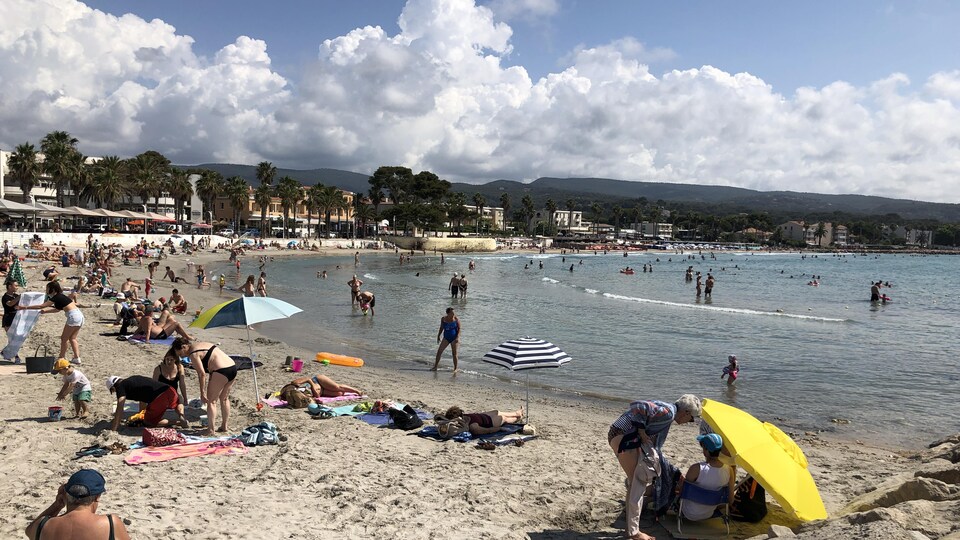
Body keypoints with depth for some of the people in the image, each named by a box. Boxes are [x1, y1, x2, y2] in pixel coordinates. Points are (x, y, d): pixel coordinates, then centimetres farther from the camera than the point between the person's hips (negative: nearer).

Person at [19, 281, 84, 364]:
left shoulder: (56, 298, -6)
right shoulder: (61, 296, 20)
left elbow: (41, 306, -7)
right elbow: (58, 309, 32)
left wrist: (25, 307, -3)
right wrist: (46, 311, 28)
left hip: (73, 316, -9)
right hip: (79, 315, 9)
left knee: (64, 338, 4)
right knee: (72, 338, 12)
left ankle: (61, 358, 12)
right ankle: (77, 358, 8)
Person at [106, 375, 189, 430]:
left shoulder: (120, 386, 8)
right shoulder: (134, 378, 30)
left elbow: (120, 408, -2)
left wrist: (114, 429, 0)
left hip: (158, 399, -7)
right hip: (169, 390, 7)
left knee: (148, 423, 18)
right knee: (178, 404, 39)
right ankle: (181, 416, 7)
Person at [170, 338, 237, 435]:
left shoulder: (194, 354, -7)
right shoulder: (200, 344, 20)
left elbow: (202, 374, -12)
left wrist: (202, 393, -10)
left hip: (221, 371, -9)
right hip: (233, 367, 9)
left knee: (211, 401, 4)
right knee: (224, 399, 22)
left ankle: (210, 430, 6)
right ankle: (224, 426, 30)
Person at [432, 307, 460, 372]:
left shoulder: (456, 319, -9)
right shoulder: (443, 319, -2)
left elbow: (459, 329, -7)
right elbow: (441, 328, 11)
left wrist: (457, 337, -18)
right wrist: (438, 336, 9)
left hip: (454, 338, -3)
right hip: (446, 338, 3)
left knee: (455, 354, -2)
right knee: (439, 351, -4)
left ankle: (455, 369, 11)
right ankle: (435, 366, 6)